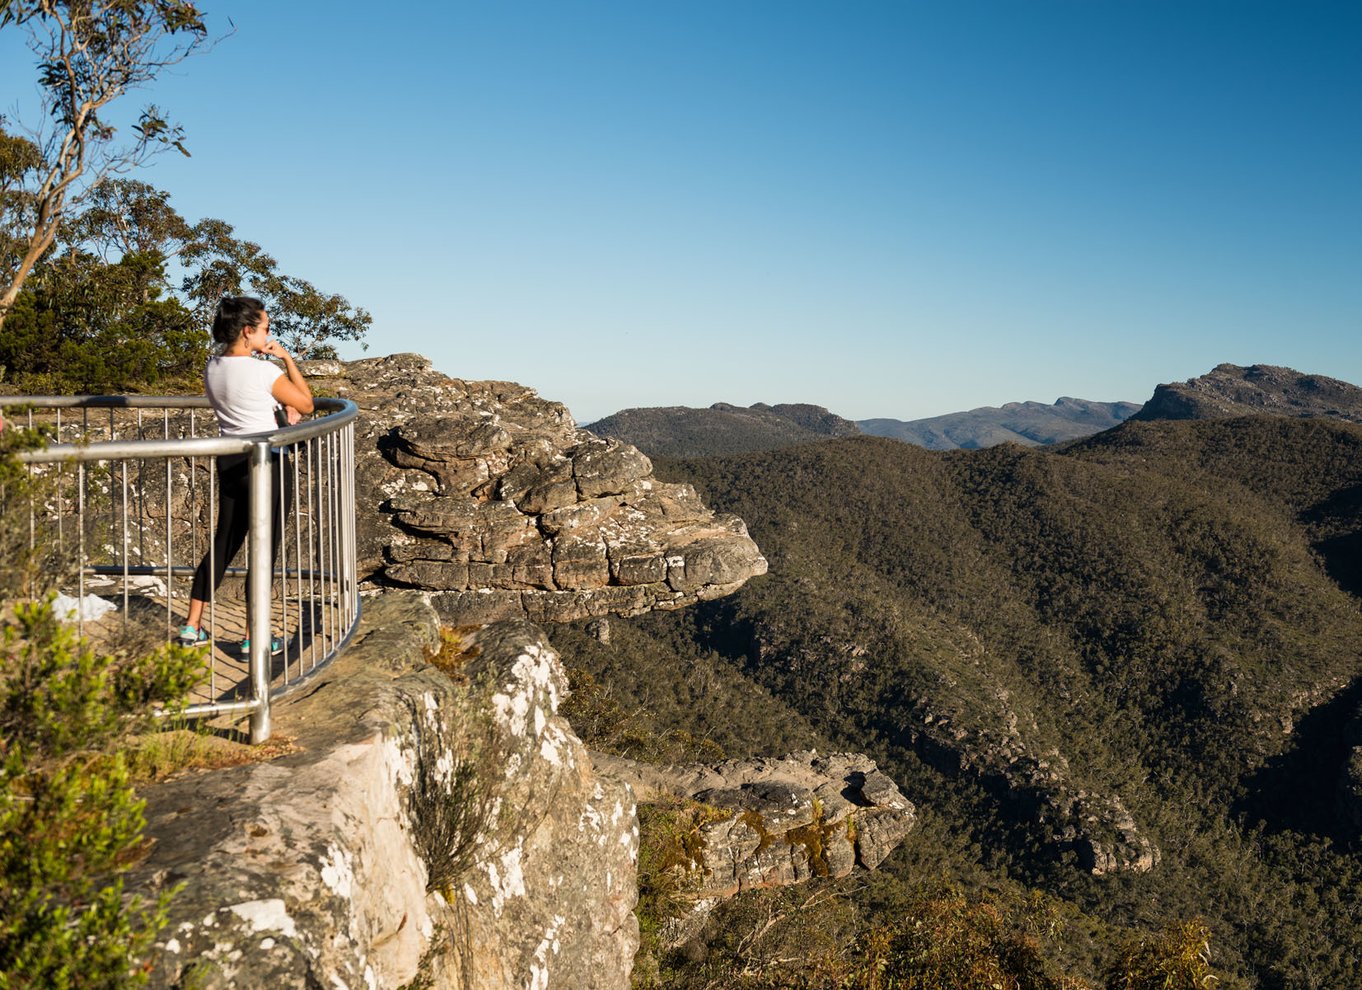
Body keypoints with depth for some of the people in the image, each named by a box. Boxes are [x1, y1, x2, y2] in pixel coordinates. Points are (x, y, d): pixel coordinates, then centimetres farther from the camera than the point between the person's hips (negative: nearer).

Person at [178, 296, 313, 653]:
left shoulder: (212, 368, 4)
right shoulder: (264, 370, -17)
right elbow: (306, 403, -3)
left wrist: (283, 403, 8)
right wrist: (286, 358, 0)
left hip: (229, 461, 7)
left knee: (224, 544, 18)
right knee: (264, 550, 3)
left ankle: (192, 626, 24)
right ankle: (253, 639, 8)